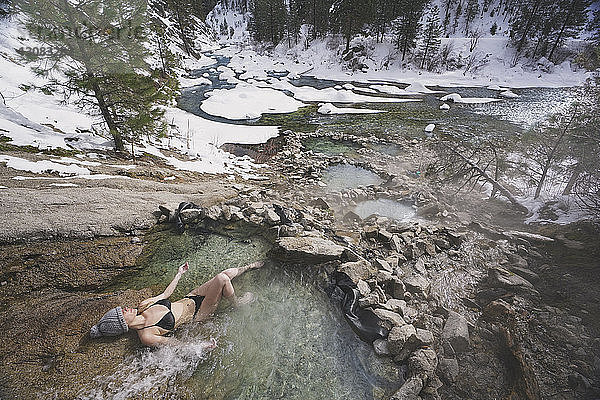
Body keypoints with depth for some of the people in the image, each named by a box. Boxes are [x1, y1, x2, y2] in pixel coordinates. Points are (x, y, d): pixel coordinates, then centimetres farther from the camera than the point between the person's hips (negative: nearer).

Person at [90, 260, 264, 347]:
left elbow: (166, 293, 13)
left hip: (190, 299, 6)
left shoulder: (143, 306, -1)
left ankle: (248, 267, 29)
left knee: (226, 273, -4)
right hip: (198, 313, -6)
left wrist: (179, 274, 19)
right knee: (222, 279, -27)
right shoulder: (146, 336, -20)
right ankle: (236, 304, 4)